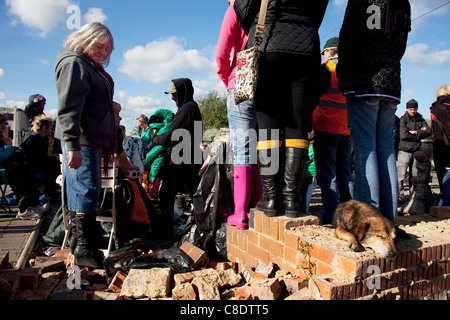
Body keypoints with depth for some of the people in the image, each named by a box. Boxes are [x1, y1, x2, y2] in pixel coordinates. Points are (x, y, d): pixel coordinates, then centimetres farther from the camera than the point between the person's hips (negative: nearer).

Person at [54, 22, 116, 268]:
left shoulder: (93, 67, 25)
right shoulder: (74, 63, -7)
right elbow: (68, 107, -18)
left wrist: (111, 107, 16)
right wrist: (72, 145, -24)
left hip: (94, 139, 10)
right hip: (81, 140, -10)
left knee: (85, 191, 12)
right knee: (86, 190, -10)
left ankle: (81, 244, 21)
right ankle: (84, 249, -3)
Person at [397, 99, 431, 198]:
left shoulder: (420, 119, 13)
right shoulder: (403, 119, -1)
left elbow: (429, 132, 2)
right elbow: (404, 135, -14)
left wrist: (415, 132, -11)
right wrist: (420, 134, -4)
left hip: (417, 150, 5)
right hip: (405, 150, -4)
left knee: (415, 175, 8)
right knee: (401, 174, -10)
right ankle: (399, 195, -7)